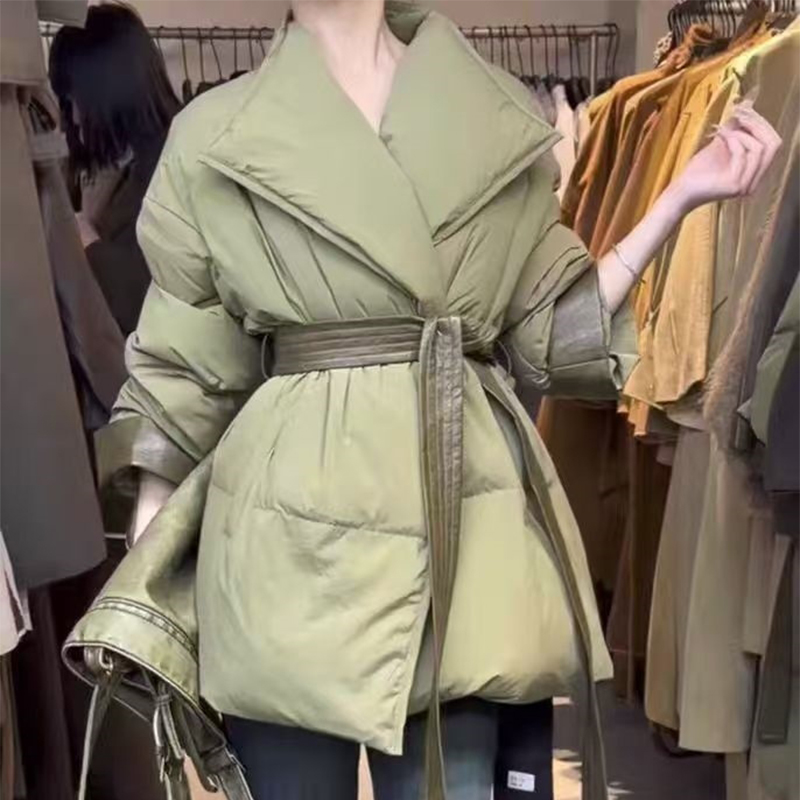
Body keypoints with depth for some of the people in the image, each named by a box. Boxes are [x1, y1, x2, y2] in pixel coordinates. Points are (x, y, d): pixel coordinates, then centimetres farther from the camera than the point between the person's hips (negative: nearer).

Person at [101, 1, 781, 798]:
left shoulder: (500, 118, 9)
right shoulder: (214, 133, 4)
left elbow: (553, 330, 12)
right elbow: (184, 370, 7)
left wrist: (683, 195, 5)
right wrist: (145, 573, 4)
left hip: (464, 518, 1)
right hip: (293, 533, -1)